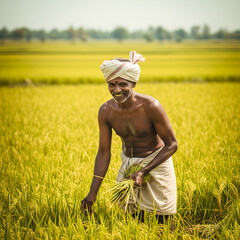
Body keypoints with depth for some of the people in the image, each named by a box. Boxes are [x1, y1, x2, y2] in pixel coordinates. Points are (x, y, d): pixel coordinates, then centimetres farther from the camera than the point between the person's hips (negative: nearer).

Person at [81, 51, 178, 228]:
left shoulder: (150, 106, -27)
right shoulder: (106, 111, -15)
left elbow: (172, 144, -18)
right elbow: (104, 153, -8)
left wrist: (144, 171, -25)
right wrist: (92, 194, -14)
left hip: (156, 161, -3)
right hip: (128, 161, 4)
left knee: (162, 218, 3)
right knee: (133, 214, 11)